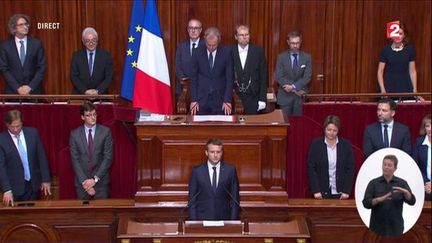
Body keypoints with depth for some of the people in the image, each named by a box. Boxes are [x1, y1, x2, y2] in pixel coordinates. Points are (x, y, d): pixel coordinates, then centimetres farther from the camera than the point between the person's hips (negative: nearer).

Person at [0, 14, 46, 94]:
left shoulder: (36, 43, 4)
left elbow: (42, 67, 1)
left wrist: (30, 87, -9)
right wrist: (18, 88, -11)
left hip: (33, 91, 0)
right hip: (13, 92, 0)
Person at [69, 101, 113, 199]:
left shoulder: (105, 132, -1)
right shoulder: (74, 134, 2)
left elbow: (108, 157, -5)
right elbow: (75, 160, -1)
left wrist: (95, 179, -11)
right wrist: (84, 181, -11)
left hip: (101, 181, -1)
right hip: (82, 182, 1)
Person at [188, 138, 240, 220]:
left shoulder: (230, 170, 1)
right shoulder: (197, 171, 0)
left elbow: (235, 198, 4)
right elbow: (192, 200, 3)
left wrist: (233, 221, -2)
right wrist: (194, 222, -4)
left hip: (224, 219, 0)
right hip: (202, 219, 0)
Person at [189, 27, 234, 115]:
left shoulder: (226, 53, -3)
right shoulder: (198, 53, -1)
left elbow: (229, 78, -1)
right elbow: (193, 78, 2)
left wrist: (227, 100, -7)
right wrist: (193, 100, -3)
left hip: (219, 100, 0)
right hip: (201, 99, 0)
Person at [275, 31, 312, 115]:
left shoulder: (307, 57, 4)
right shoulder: (281, 57, 1)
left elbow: (307, 77, -5)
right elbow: (279, 77, -7)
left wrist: (293, 86, -18)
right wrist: (296, 90, -13)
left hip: (301, 96, 1)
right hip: (285, 96, 0)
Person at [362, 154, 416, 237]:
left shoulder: (402, 183, 2)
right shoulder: (373, 183, 1)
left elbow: (411, 201, -9)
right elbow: (366, 203, -8)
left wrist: (405, 192, -30)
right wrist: (379, 199, -27)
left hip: (395, 227, 0)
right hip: (377, 227, 0)